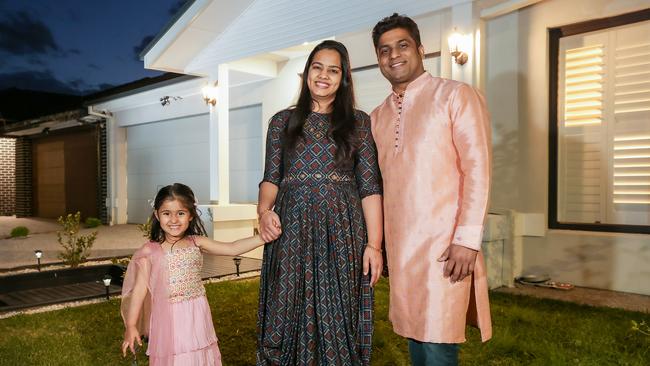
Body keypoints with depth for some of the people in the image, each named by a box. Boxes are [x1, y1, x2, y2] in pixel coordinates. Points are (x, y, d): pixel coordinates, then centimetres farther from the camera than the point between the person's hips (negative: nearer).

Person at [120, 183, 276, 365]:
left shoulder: (196, 243, -1)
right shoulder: (150, 251, -6)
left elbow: (232, 249, -7)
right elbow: (140, 289, -4)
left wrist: (264, 237, -17)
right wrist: (131, 326, -6)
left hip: (196, 317, 2)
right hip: (169, 319, -2)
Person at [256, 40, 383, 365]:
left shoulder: (359, 122, 7)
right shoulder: (283, 121, 11)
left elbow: (370, 187, 1)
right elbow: (271, 177, 7)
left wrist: (374, 244, -7)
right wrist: (264, 210, -14)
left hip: (342, 232, -1)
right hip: (292, 232, 1)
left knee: (337, 321, 4)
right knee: (288, 317, 5)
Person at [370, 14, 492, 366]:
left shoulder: (456, 96, -2)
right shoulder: (377, 116, 15)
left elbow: (477, 169, -9)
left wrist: (467, 239, -16)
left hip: (443, 244, -5)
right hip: (398, 246, 6)